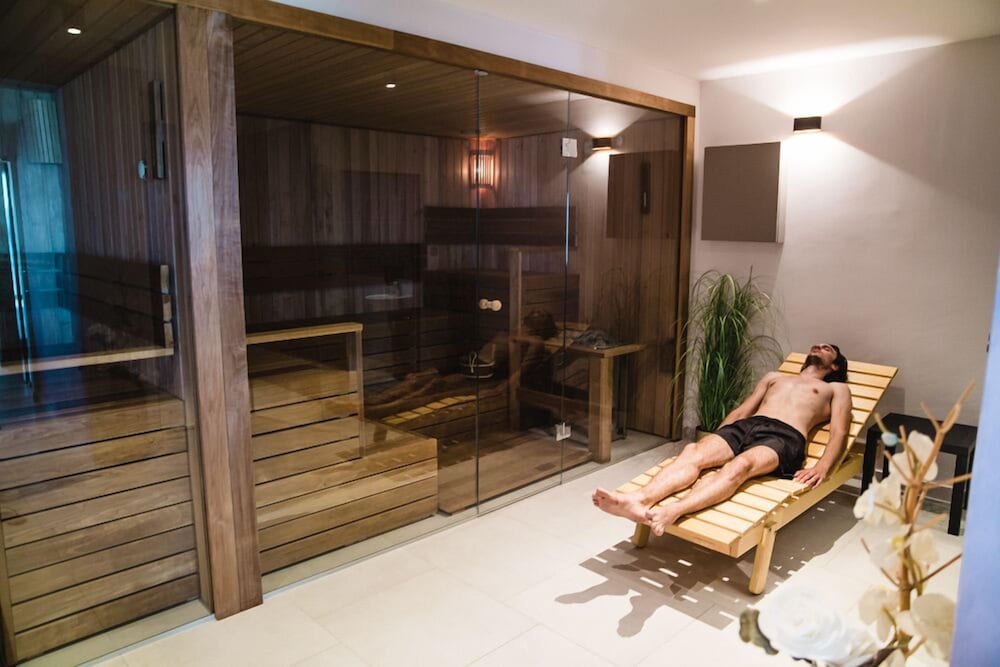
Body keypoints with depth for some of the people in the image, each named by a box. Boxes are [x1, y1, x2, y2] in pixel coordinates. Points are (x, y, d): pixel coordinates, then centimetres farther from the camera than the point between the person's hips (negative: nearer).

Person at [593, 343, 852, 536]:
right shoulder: (774, 377, 39)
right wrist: (713, 441, 13)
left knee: (739, 465, -39)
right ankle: (640, 501, -53)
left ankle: (671, 512, -62)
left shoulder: (837, 389, 28)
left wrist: (822, 467, -11)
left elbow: (839, 434, 11)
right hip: (745, 427, 4)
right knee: (693, 452, -29)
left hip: (784, 437, -4)